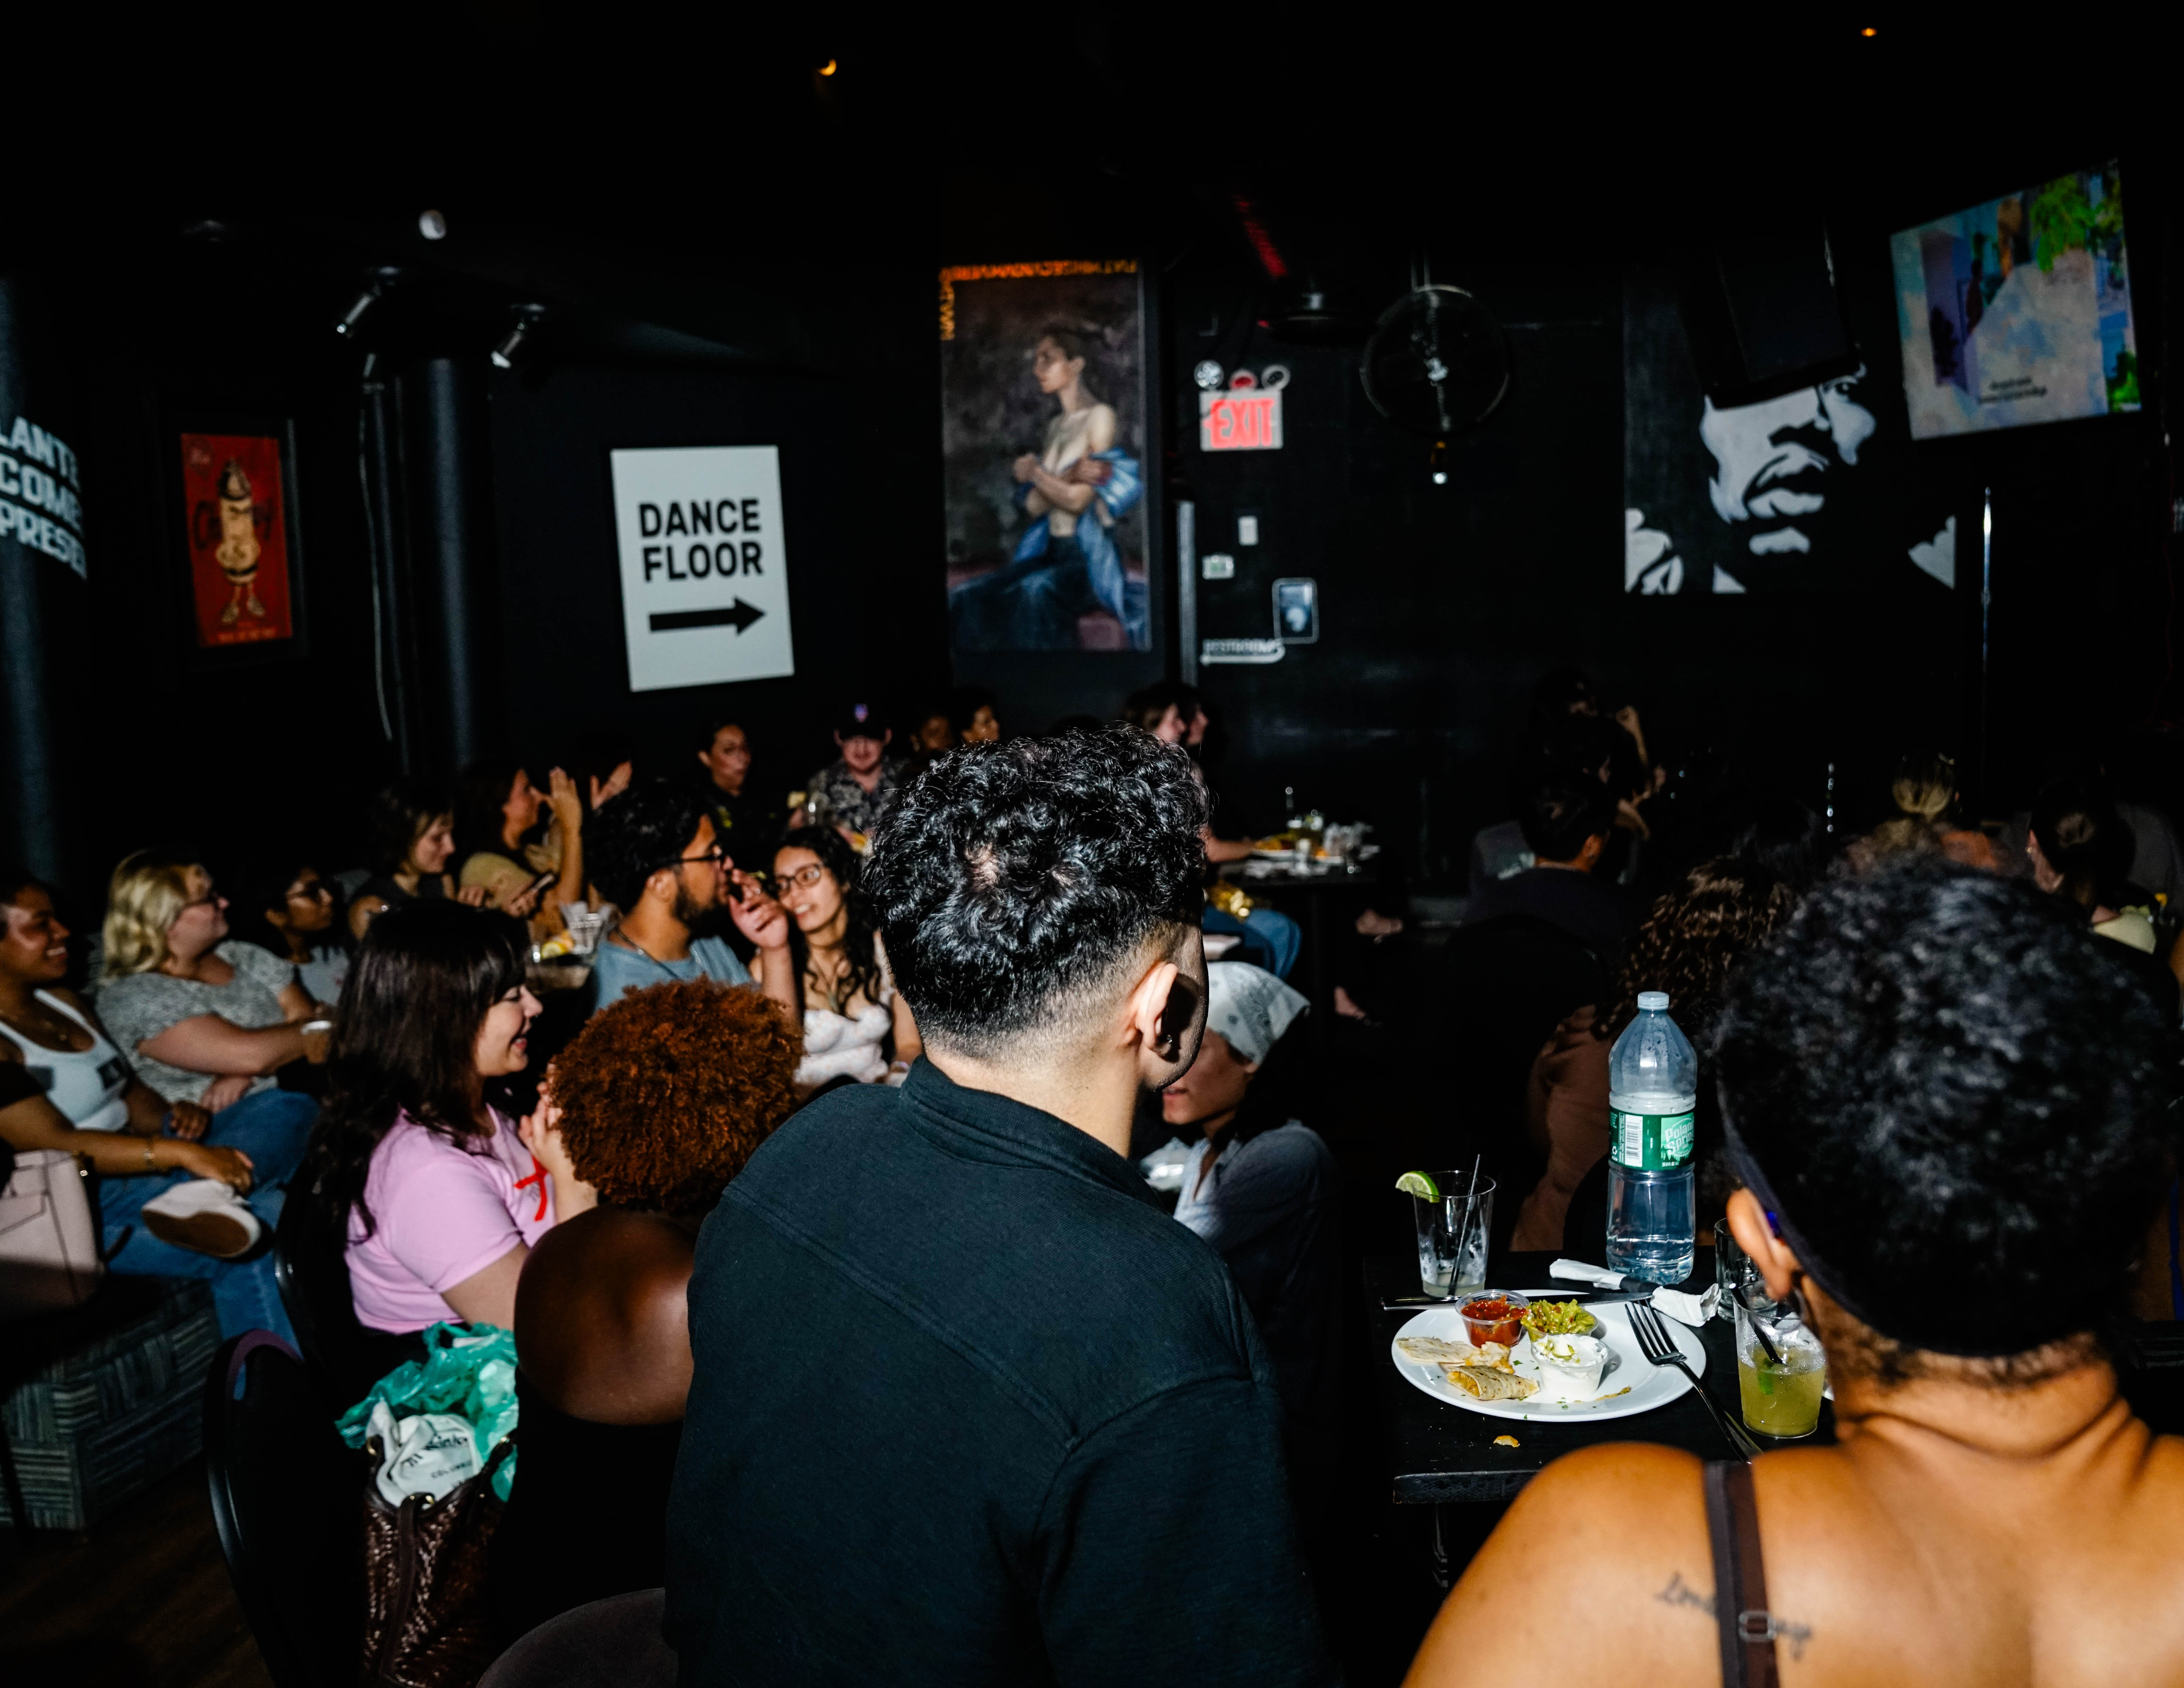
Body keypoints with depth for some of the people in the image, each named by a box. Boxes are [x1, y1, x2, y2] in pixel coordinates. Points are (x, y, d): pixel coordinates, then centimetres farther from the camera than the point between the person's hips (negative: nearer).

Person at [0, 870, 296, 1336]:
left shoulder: (63, 1001, 15)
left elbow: (129, 1091, 18)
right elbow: (54, 1143, -23)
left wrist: (173, 1117, -5)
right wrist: (183, 1154, -30)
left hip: (133, 1167, 9)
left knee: (278, 1123, -15)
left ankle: (202, 1195, -38)